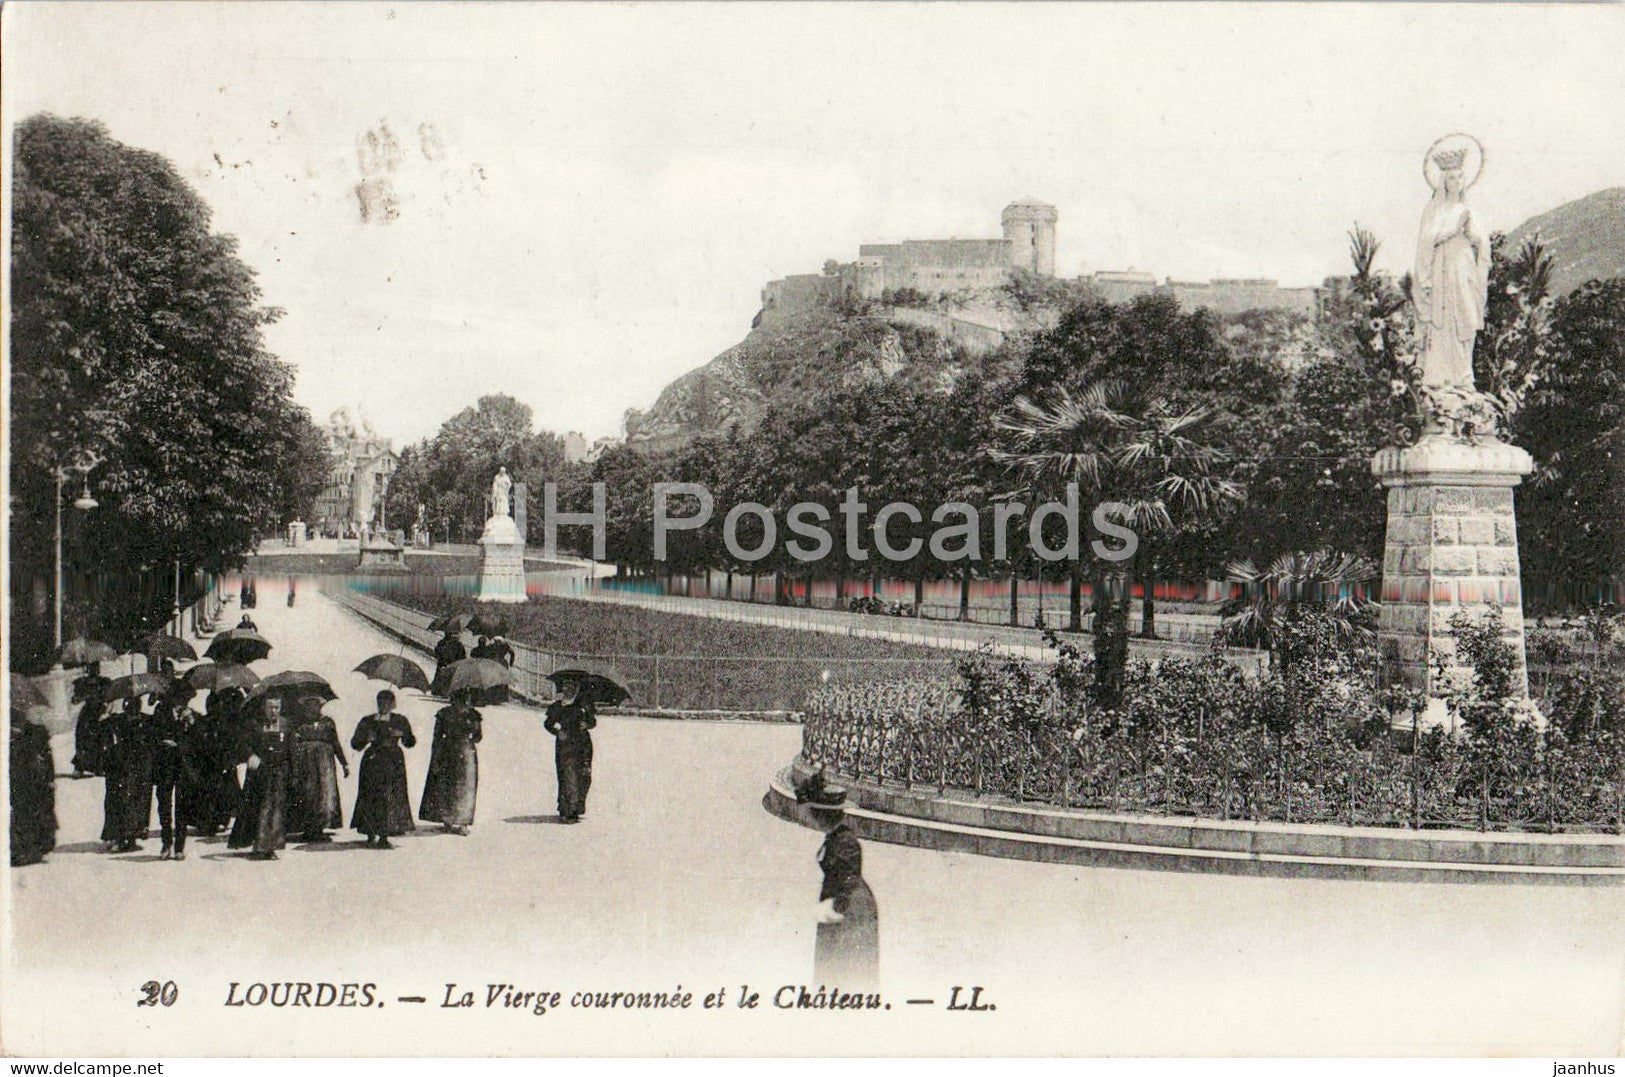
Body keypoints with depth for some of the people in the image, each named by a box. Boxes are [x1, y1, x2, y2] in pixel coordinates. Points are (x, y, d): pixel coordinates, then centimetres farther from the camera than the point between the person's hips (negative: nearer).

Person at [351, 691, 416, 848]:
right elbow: (355, 744, 9)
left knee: (389, 798, -6)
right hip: (373, 762, 0)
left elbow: (410, 743, 13)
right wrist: (366, 738, -10)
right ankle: (371, 834, 7)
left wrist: (401, 735, -7)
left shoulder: (400, 721, 10)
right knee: (370, 797, -3)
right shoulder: (368, 721, 8)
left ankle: (384, 836, -3)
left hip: (393, 764, 0)